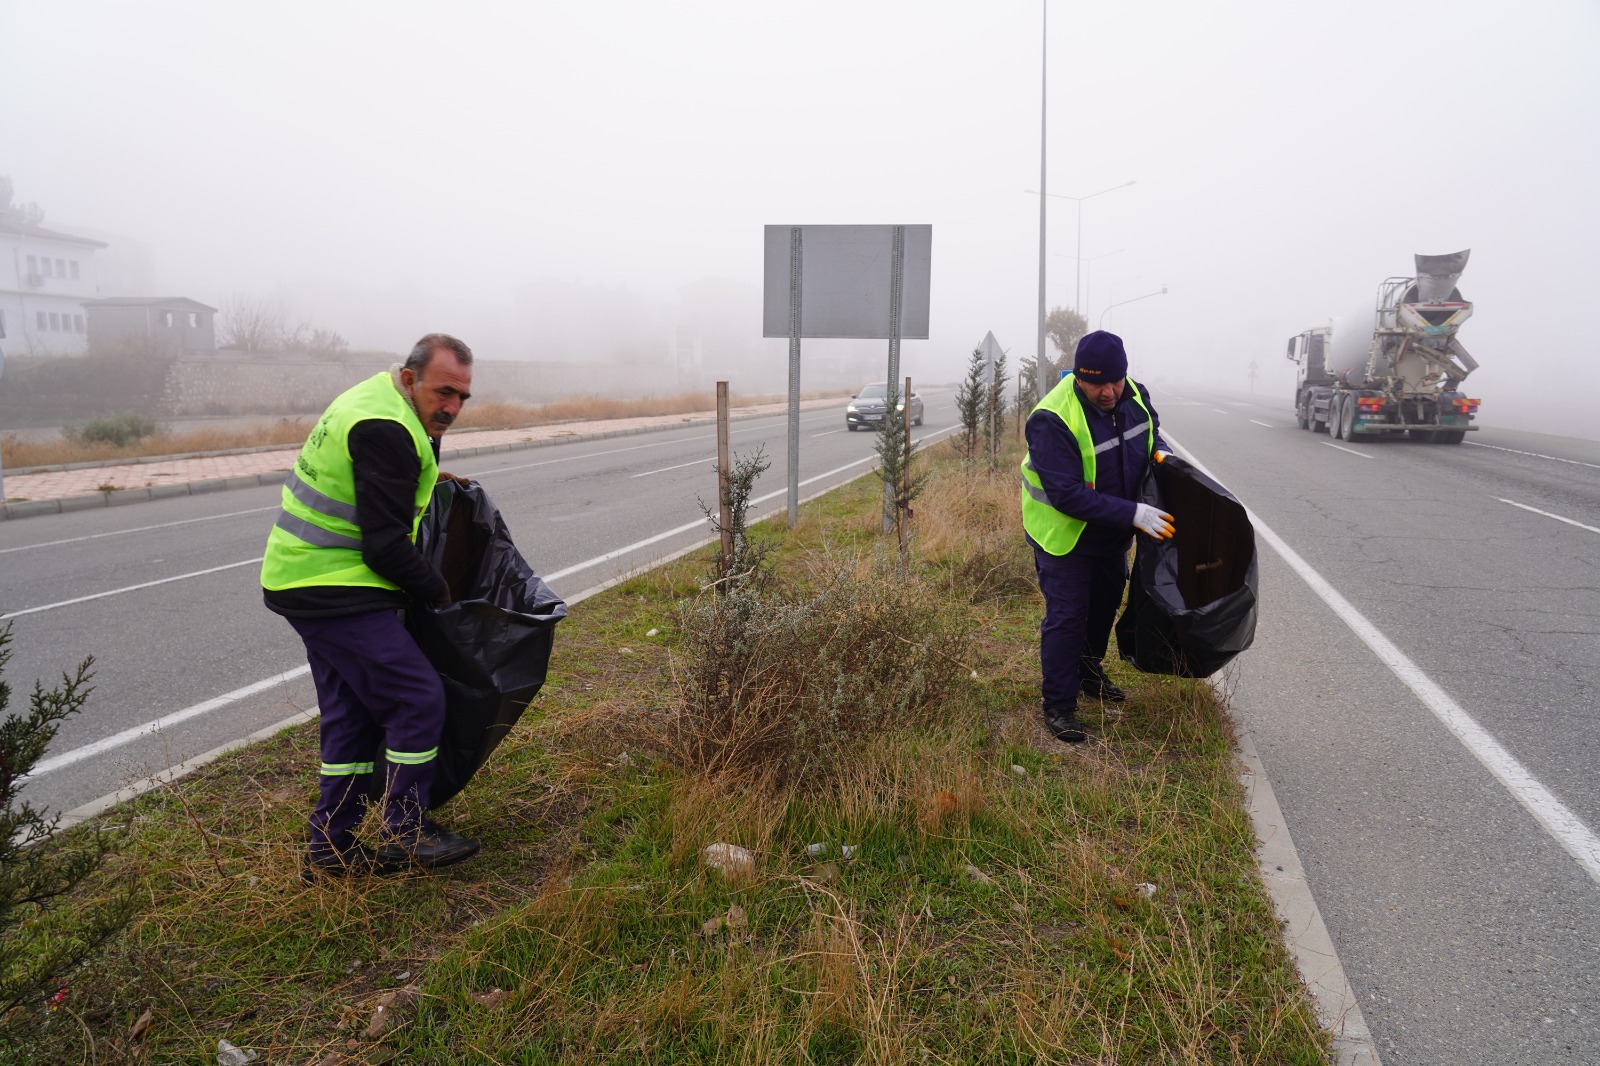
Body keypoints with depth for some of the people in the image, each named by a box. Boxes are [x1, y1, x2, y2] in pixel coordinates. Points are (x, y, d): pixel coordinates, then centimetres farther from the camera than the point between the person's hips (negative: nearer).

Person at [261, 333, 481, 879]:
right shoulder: (385, 432, -21)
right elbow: (387, 547, -22)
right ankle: (406, 834, 5)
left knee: (353, 712, 14)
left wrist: (425, 480, 17)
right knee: (418, 697, -7)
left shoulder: (370, 400, 12)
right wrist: (438, 589, -7)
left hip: (306, 581, 11)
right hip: (336, 590, -11)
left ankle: (330, 848, 23)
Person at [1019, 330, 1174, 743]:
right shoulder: (1053, 420, -33)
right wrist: (1133, 514, -36)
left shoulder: (1133, 395, -10)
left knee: (1105, 604, 22)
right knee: (1066, 616, -6)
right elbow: (1067, 495, -35)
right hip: (1063, 533, -7)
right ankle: (1058, 705, 7)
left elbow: (1150, 427, 15)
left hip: (1111, 532, 8)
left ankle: (1088, 672, 45)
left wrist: (1159, 450, -10)